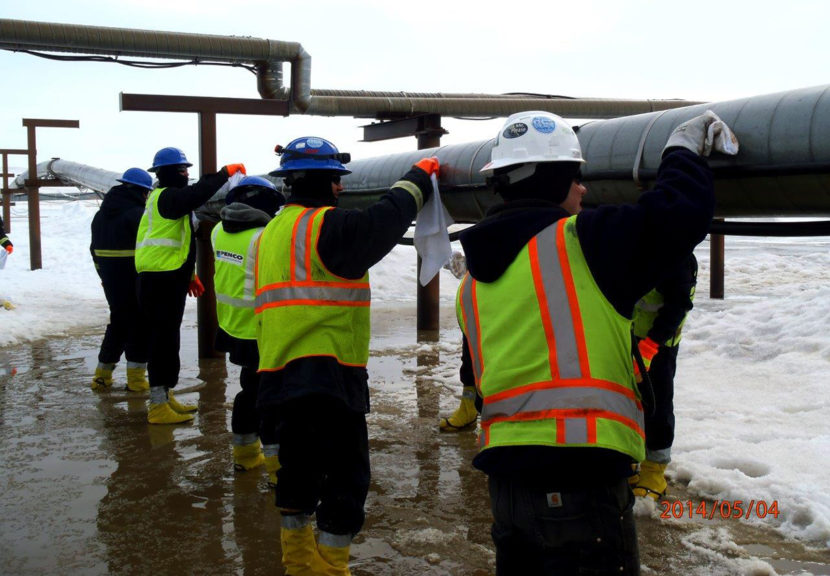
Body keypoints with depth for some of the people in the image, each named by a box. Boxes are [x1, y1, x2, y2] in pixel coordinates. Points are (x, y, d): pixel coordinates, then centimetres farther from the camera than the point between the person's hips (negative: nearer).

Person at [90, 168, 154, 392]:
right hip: (135, 280, -8)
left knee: (118, 323, 19)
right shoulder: (137, 214, -14)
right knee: (138, 325, 3)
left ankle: (102, 375, 21)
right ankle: (136, 377, 5)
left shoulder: (101, 214, 13)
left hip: (110, 281, 8)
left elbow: (95, 248, 18)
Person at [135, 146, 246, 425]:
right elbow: (196, 194, -29)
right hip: (160, 283, -11)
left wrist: (188, 274, 26)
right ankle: (158, 406, -2)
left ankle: (165, 398, 27)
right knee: (163, 341, -7)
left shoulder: (166, 198, 22)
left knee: (166, 341, 16)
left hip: (167, 281, 11)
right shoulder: (166, 197, -11)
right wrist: (225, 173, -18)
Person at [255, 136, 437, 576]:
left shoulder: (271, 233, 17)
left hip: (279, 374, 9)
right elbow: (383, 221, -12)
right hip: (329, 375, -9)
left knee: (299, 469, 21)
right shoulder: (326, 225, -11)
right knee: (345, 478, 3)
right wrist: (418, 178, 2)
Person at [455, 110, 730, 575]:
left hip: (505, 473, 8)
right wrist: (684, 150, 5)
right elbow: (680, 215, -13)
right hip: (581, 475, -7)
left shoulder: (474, 279, 13)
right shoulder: (581, 240, -9)